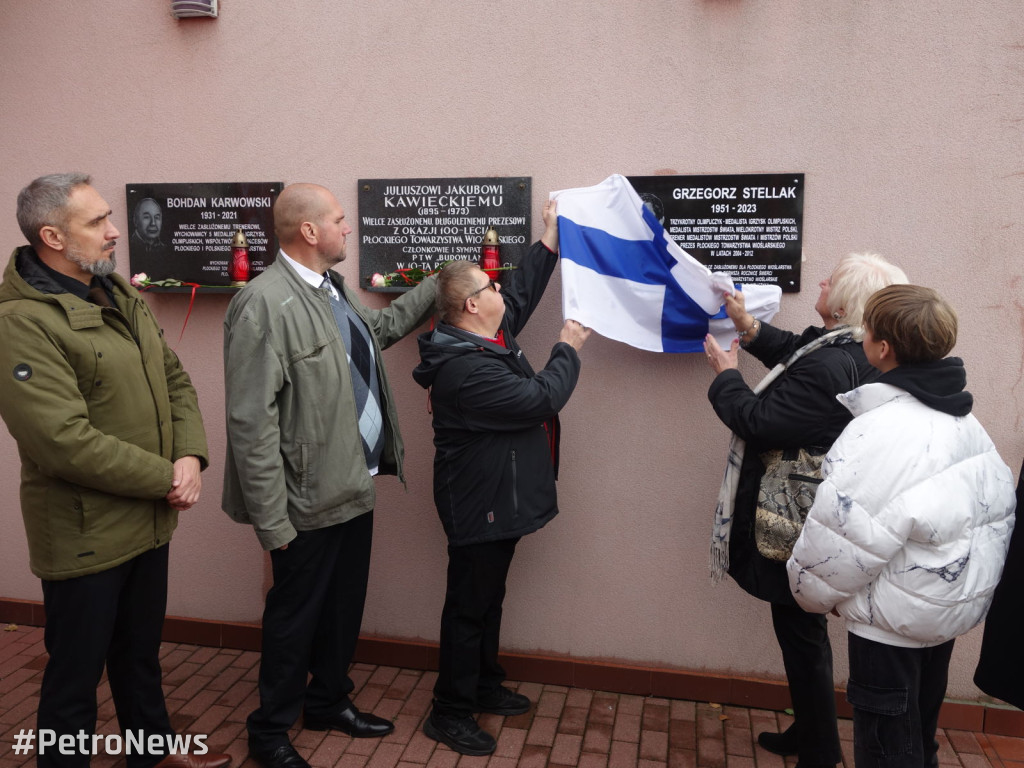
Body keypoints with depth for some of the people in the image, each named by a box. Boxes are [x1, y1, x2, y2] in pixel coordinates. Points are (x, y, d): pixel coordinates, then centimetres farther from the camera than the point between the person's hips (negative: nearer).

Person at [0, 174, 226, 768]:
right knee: (77, 674, 12)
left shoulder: (119, 294, 7)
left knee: (142, 654, 26)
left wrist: (191, 457, -8)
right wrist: (165, 478, -19)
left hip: (150, 520, 8)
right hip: (86, 536, -8)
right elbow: (64, 440, -27)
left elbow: (175, 379, 8)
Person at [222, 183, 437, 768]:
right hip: (311, 500, -8)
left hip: (355, 485, 9)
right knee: (296, 616, 10)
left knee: (345, 606, 22)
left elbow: (381, 328, 28)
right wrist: (272, 521, -21)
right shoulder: (265, 304, -21)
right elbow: (251, 423, -23)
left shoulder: (333, 288, 7)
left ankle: (329, 701, 45)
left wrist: (441, 284, 25)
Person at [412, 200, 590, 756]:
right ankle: (449, 713, 18)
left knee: (489, 597, 22)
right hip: (479, 504, -11)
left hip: (499, 499, 11)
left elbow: (521, 295, 20)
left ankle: (484, 684, 39)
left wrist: (549, 243, 20)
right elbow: (541, 399, -26)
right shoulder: (465, 367, -27)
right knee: (469, 605, 2)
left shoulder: (487, 336, 5)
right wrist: (568, 349, -11)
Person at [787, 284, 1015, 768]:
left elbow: (845, 533, -25)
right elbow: (998, 503, 8)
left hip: (895, 619, -9)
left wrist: (813, 590, -7)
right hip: (951, 603, 9)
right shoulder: (964, 421, 3)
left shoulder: (881, 431, -26)